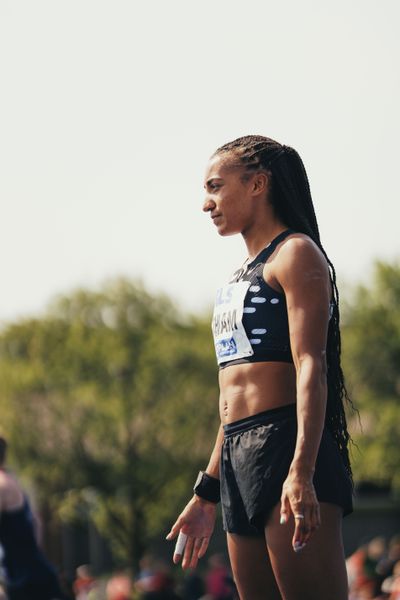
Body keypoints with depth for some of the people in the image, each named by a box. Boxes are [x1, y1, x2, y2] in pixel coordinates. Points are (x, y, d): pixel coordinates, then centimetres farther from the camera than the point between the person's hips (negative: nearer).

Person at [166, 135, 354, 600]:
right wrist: (206, 495, 23)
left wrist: (301, 473, -25)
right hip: (241, 458, 9)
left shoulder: (296, 254, -2)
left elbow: (311, 366, -14)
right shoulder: (243, 276, 24)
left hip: (286, 448, -9)